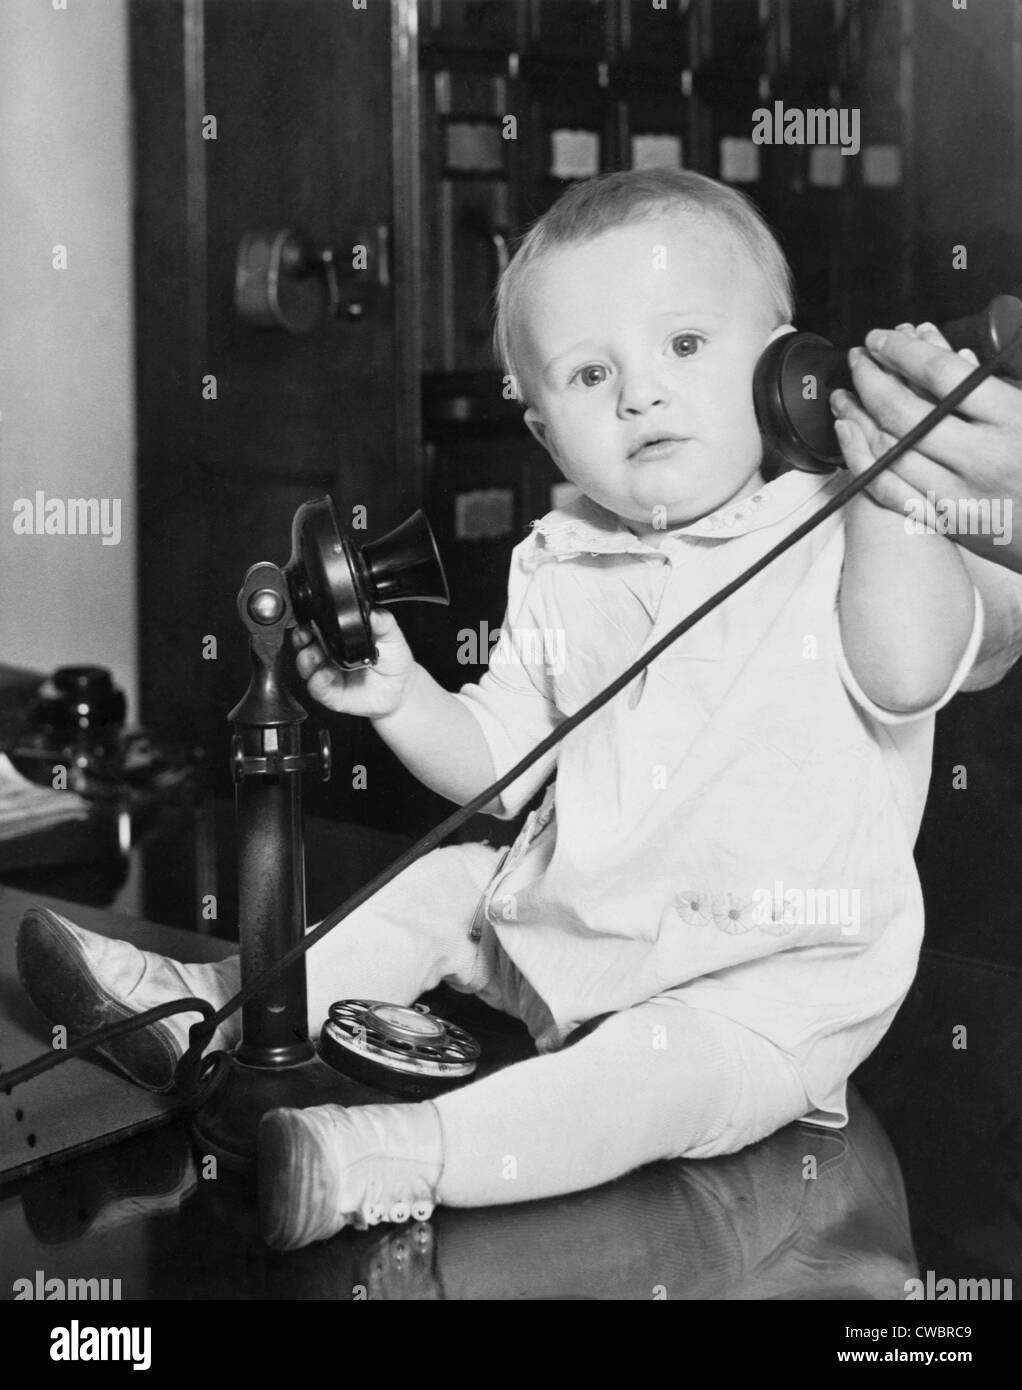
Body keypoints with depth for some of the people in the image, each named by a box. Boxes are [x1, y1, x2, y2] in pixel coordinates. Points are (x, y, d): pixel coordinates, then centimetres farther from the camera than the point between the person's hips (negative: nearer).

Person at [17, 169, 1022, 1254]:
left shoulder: (839, 542, -13)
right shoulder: (559, 573, 4)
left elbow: (907, 672, -34)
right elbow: (494, 763, 10)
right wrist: (398, 696, -9)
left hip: (779, 977, -6)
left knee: (671, 1064, -31)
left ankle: (390, 1161, -36)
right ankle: (217, 1013, 18)